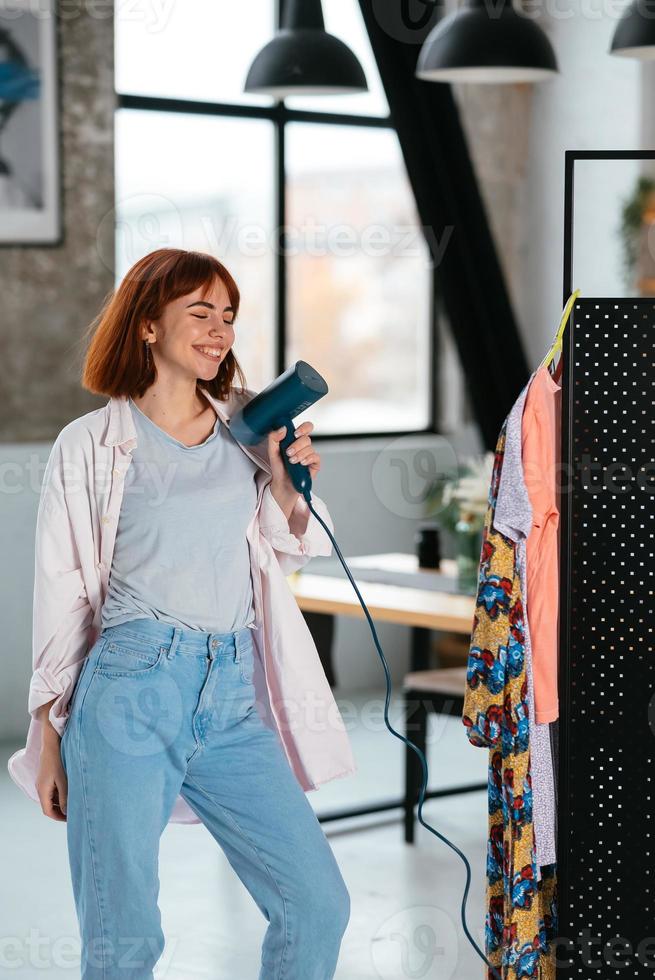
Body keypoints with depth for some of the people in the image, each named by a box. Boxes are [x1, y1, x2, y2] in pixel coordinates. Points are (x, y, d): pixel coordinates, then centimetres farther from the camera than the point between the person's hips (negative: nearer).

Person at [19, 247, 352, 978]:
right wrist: (50, 738, 2)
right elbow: (60, 597, 4)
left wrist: (288, 488, 4)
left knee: (319, 904, -1)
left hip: (233, 700, 4)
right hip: (133, 691, -4)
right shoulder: (95, 442, 2)